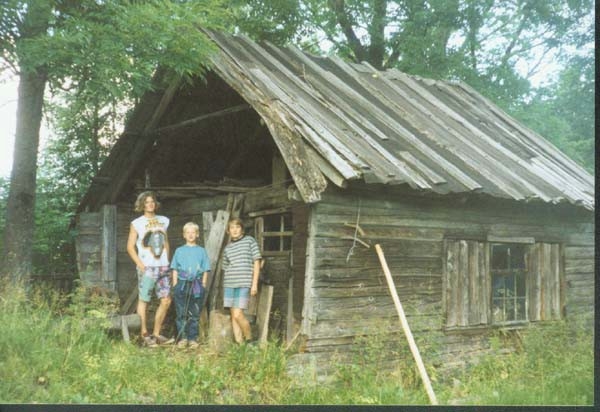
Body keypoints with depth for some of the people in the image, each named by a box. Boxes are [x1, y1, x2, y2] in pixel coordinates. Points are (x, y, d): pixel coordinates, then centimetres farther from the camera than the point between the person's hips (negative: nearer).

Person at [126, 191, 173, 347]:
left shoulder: (163, 221, 14)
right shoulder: (136, 223, 1)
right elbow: (130, 247, -1)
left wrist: (167, 261, 11)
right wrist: (141, 265, -9)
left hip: (163, 267, 5)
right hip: (147, 268, -5)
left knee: (166, 300, 2)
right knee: (143, 301, -2)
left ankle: (156, 334, 13)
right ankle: (144, 335, 8)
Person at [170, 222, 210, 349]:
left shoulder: (201, 251, 10)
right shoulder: (179, 251, 10)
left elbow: (205, 270, 9)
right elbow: (174, 270, 10)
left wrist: (203, 286, 1)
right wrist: (175, 285, 1)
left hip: (196, 285, 0)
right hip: (182, 284, 0)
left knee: (195, 314, 3)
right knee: (181, 313, 1)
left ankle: (193, 338, 9)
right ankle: (182, 338, 7)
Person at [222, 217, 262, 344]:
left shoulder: (249, 241, 4)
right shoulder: (227, 248, 15)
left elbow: (256, 262, 2)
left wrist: (255, 283, -4)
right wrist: (225, 288, 13)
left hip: (244, 283, -5)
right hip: (229, 284, 5)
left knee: (238, 314, -14)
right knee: (233, 315, 2)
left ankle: (249, 340, 4)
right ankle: (239, 343, 8)